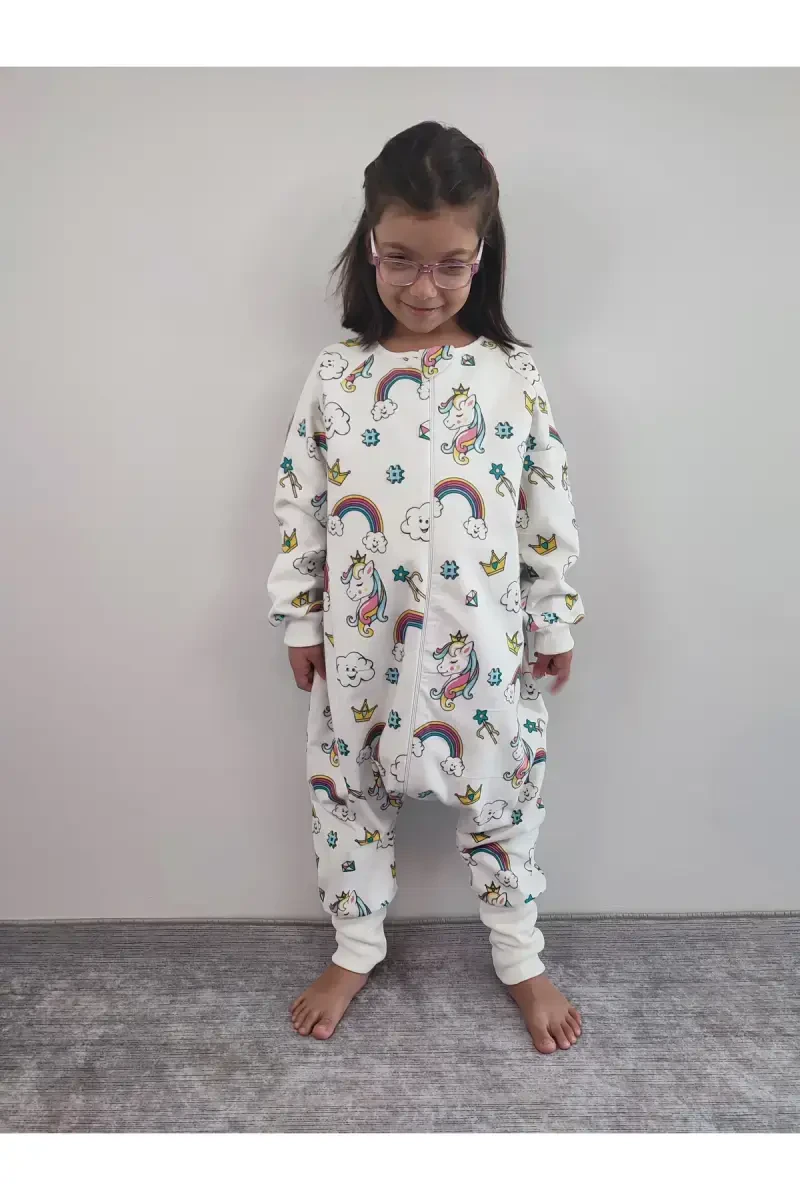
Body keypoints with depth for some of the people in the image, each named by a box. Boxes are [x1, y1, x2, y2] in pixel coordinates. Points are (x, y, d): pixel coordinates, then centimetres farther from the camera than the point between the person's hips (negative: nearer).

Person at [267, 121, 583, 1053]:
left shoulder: (513, 375, -3)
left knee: (499, 797, 13)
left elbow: (549, 511, 0)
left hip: (482, 642, -1)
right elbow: (301, 503, 1)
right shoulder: (336, 375, -2)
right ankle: (354, 951, 40)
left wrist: (553, 622, 2)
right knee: (349, 792, 15)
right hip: (360, 641, 2)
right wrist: (299, 621, 2)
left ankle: (520, 960, 37)